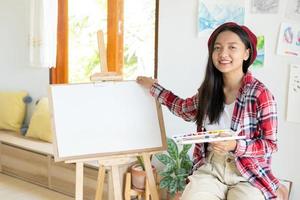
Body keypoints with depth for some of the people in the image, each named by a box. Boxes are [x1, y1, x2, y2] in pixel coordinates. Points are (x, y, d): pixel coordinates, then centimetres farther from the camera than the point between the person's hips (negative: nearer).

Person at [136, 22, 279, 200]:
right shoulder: (209, 89, 3)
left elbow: (270, 144, -8)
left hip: (248, 175, -3)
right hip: (210, 169, 3)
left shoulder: (260, 94, -12)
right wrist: (154, 87, 27)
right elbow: (185, 109, 24)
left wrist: (235, 146, -23)